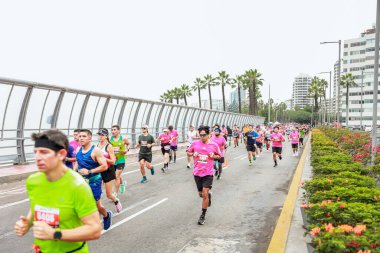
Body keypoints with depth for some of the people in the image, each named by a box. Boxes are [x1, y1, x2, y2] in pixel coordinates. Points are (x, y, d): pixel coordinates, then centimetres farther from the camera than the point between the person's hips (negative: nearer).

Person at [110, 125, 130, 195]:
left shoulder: (123, 139, -8)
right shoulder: (109, 139, -5)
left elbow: (128, 144, 11)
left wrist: (127, 149, -8)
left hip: (121, 160, -3)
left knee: (117, 176, -9)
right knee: (117, 176, 19)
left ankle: (115, 194, 0)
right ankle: (122, 183, 52)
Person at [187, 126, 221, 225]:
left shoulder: (214, 145, -6)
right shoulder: (195, 143, -3)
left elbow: (219, 156, 8)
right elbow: (188, 152, 10)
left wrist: (214, 156, -13)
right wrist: (193, 154, -11)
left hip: (208, 173, -3)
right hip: (197, 173, 3)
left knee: (205, 194, -8)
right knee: (201, 194, 15)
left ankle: (203, 215, 9)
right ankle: (209, 194, 51)